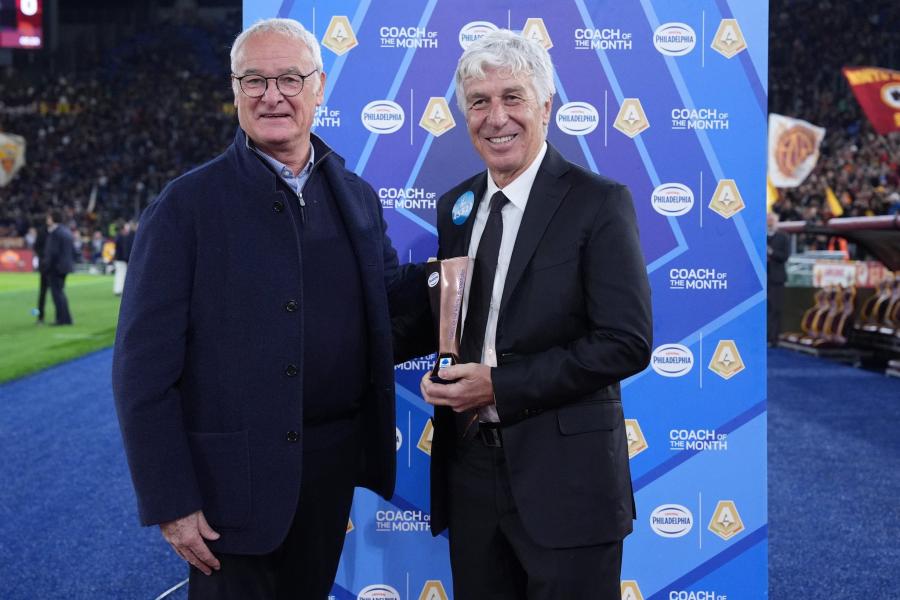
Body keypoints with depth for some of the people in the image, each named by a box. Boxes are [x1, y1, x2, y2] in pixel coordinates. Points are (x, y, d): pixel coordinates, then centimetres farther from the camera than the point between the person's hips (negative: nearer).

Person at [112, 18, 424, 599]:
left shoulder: (358, 197, 7)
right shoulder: (187, 205, -10)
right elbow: (144, 369, -12)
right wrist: (171, 502, -15)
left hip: (333, 465, 5)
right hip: (235, 479, -5)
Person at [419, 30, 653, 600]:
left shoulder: (599, 202, -8)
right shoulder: (455, 206, 11)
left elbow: (627, 342, -15)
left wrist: (500, 386, -17)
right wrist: (438, 378, -3)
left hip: (565, 478, -5)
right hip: (470, 471, 5)